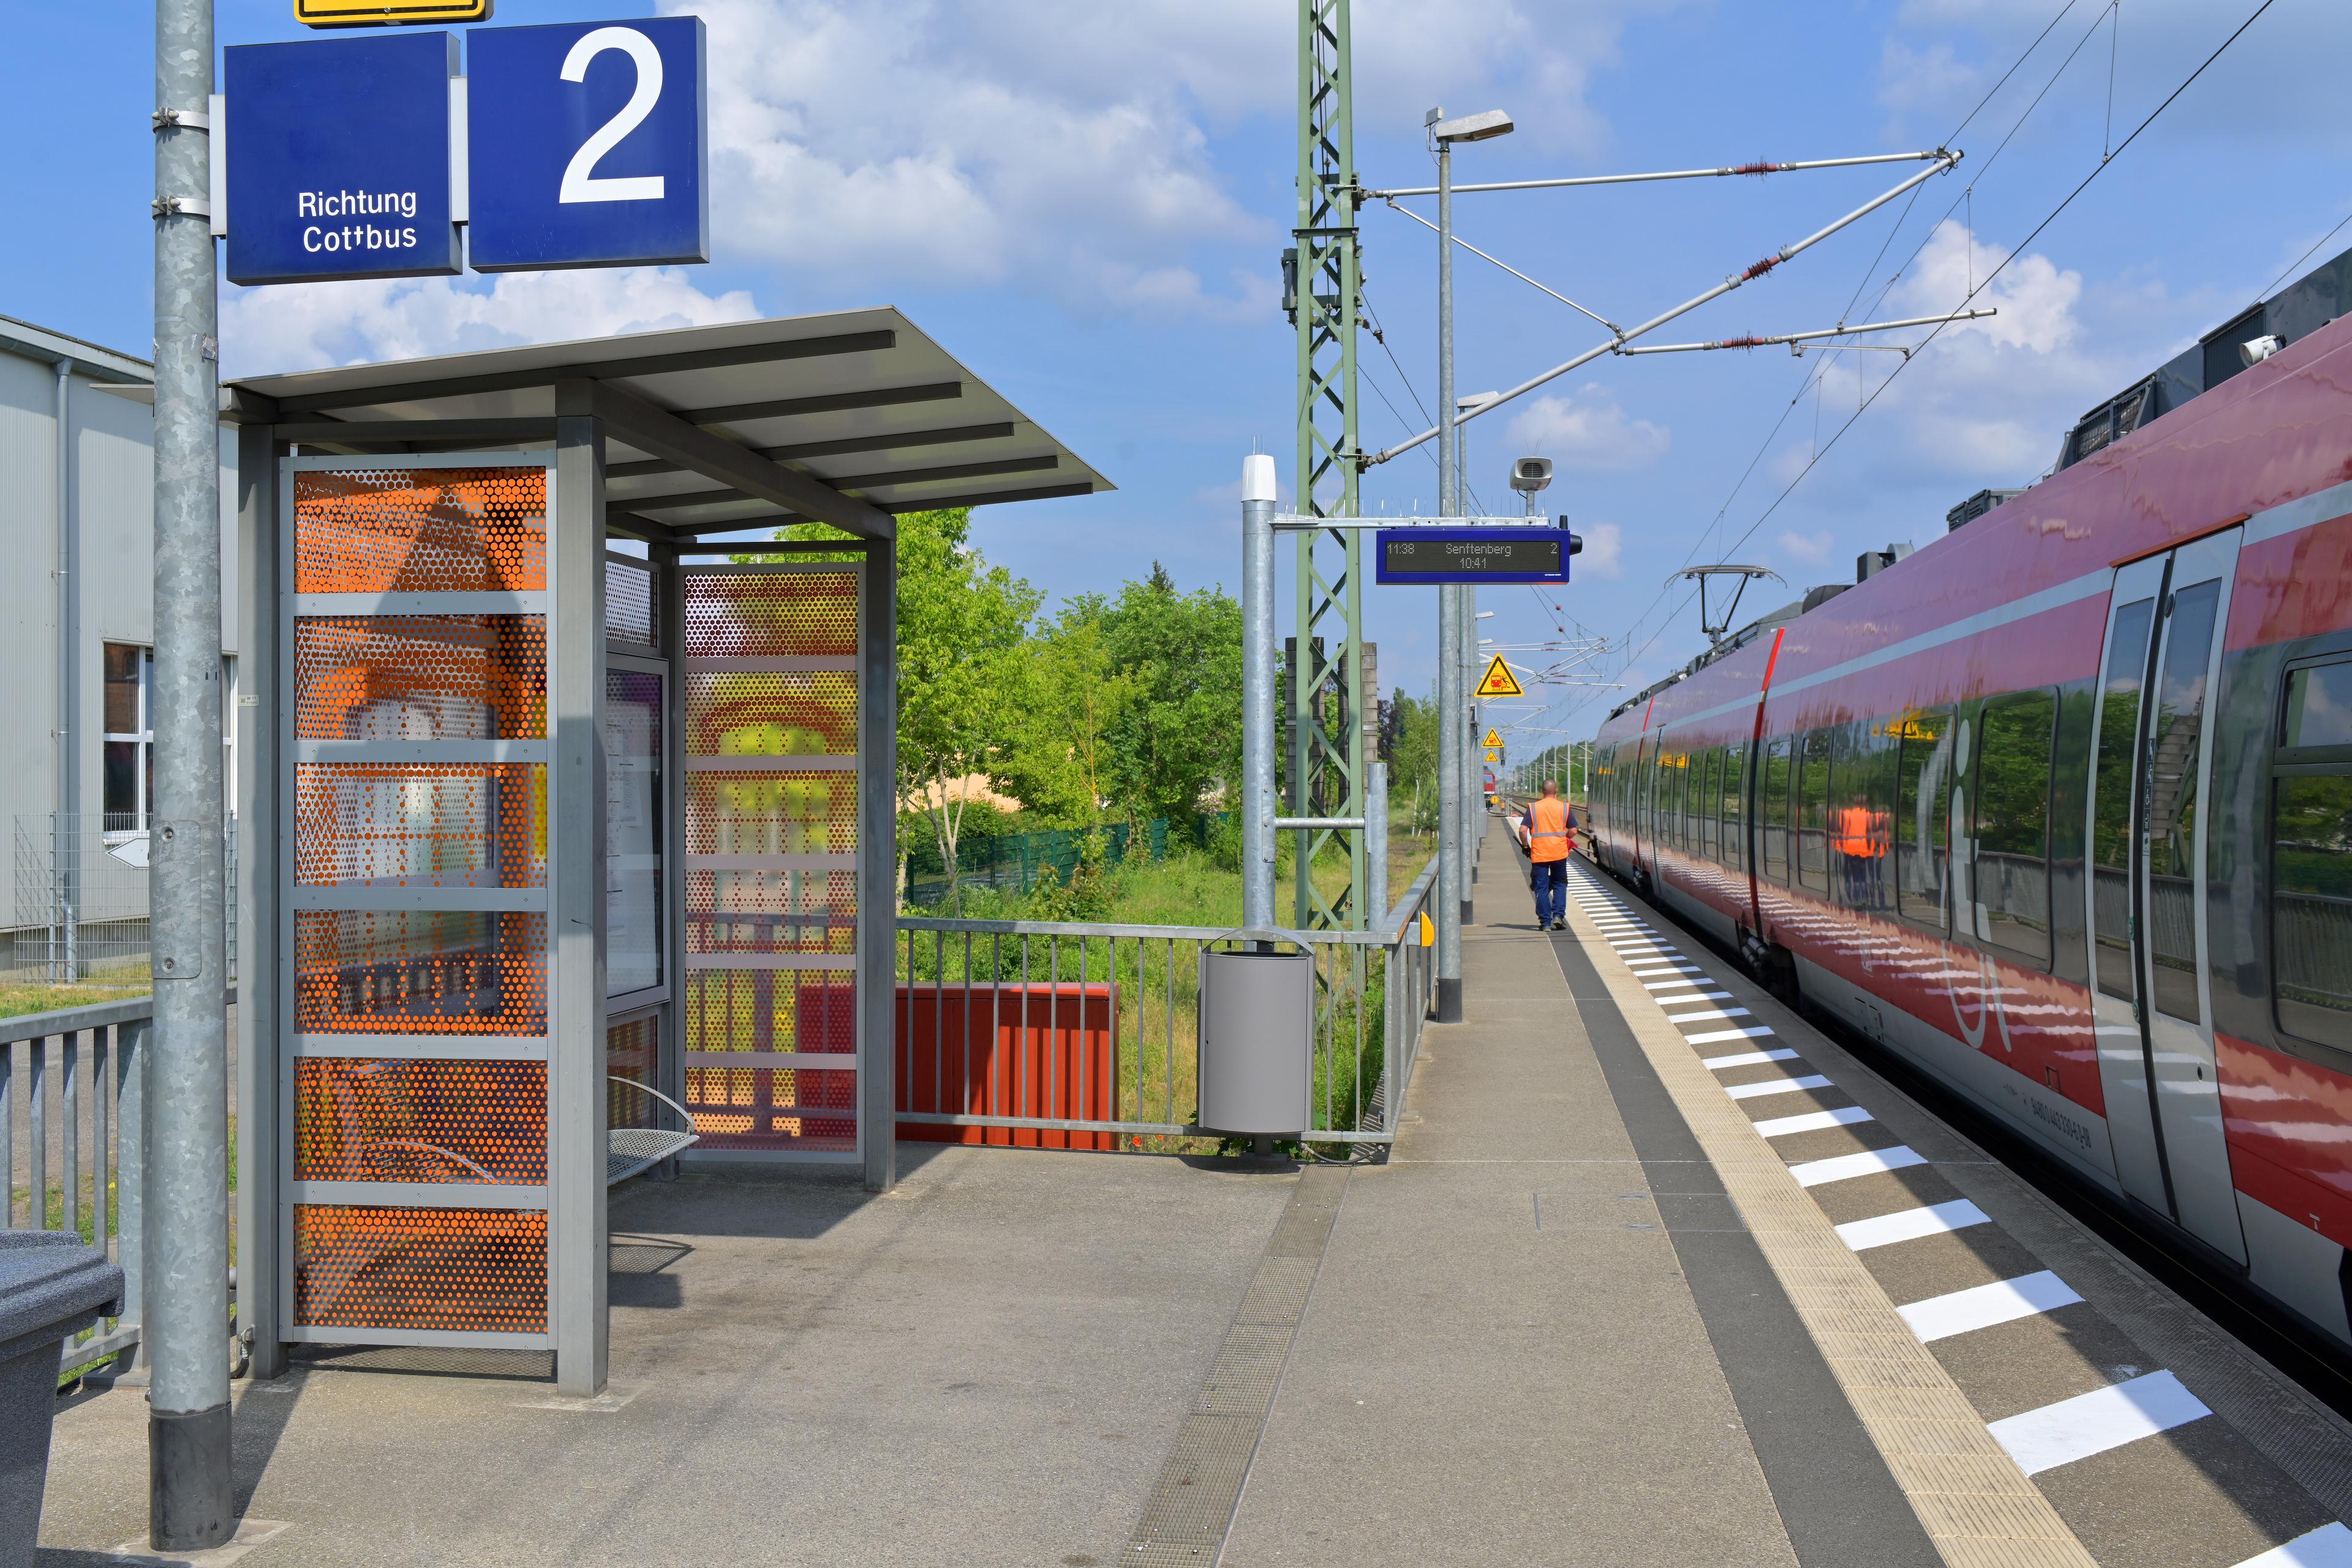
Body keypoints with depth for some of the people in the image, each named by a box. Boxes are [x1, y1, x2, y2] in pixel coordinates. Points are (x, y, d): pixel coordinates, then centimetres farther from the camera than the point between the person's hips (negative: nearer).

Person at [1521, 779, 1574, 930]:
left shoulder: (1533, 807, 1)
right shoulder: (1564, 807, 3)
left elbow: (1523, 830, -7)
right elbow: (1573, 831, 3)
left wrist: (1526, 846, 8)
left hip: (1539, 854, -1)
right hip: (1559, 852, 1)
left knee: (1541, 888, 4)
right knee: (1560, 884, 15)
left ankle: (1545, 922, 3)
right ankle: (1558, 915, 0)